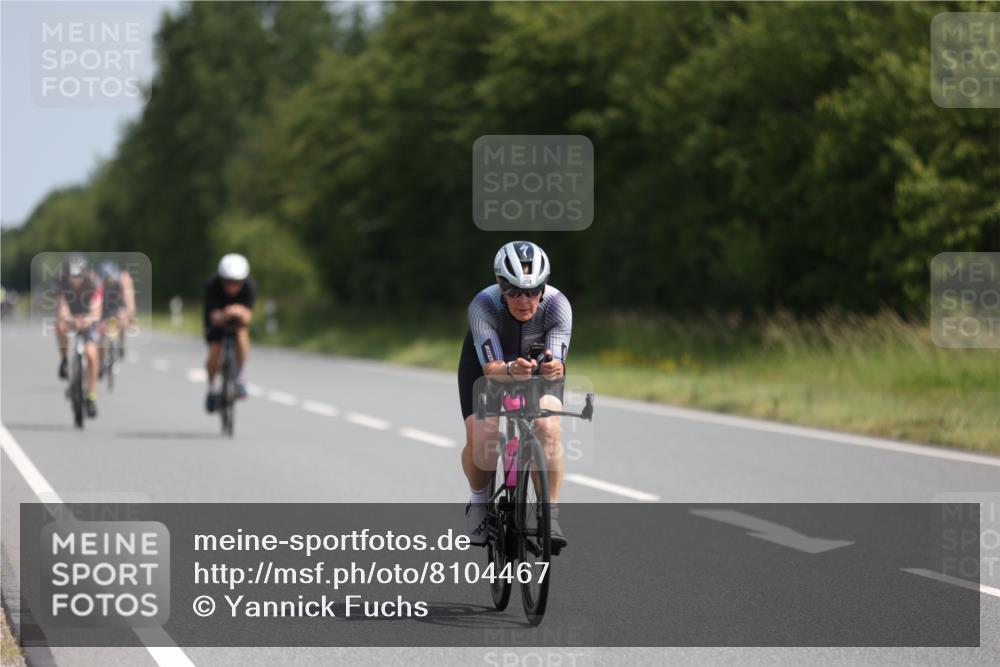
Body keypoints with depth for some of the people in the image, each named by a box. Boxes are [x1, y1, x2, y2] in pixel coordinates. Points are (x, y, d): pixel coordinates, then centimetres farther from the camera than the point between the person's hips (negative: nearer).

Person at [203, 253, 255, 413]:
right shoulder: (212, 286, -35)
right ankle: (212, 386, 14)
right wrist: (223, 316, -65)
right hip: (218, 317, 0)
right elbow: (214, 318, -42)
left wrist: (242, 313, -64)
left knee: (242, 334, -33)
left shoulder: (250, 285, -33)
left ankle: (239, 376, -11)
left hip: (238, 318, 0)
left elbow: (248, 316, -41)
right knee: (215, 354, -18)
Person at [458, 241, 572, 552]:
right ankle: (479, 499, 9)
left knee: (548, 427, -26)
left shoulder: (558, 306, -32)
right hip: (487, 361, -1)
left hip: (539, 361, 1)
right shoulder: (483, 306, -35)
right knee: (479, 436, -21)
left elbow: (557, 362, -36)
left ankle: (550, 513, -14)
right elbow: (491, 367, -39)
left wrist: (553, 368, -60)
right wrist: (512, 369, -61)